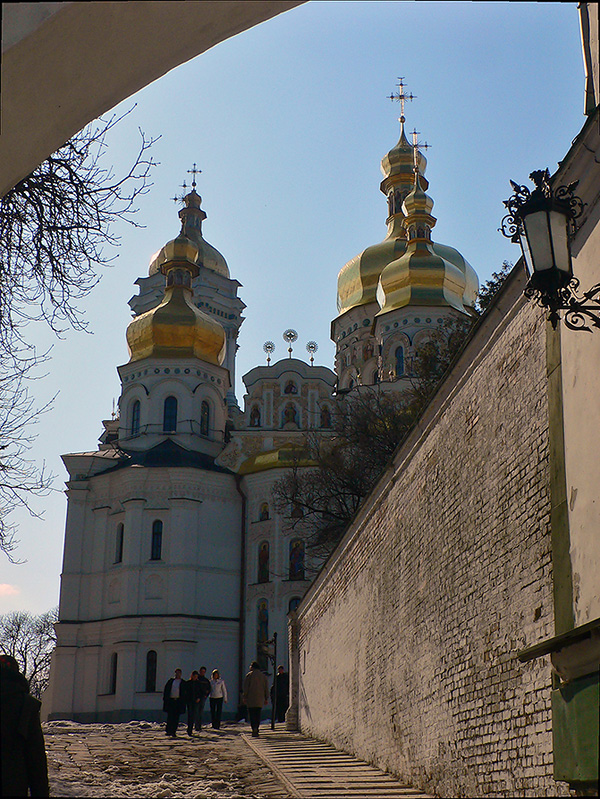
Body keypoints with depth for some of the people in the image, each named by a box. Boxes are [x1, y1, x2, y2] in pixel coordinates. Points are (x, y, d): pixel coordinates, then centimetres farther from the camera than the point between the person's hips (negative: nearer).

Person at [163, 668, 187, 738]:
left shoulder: (183, 683, 9)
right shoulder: (170, 681, 12)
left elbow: (185, 693, 8)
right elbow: (166, 690, 12)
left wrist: (184, 702, 0)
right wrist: (165, 699, 2)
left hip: (179, 701, 0)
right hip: (170, 700, 0)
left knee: (176, 718, 1)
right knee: (170, 716, -6)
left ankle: (174, 732, 7)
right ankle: (168, 731, -2)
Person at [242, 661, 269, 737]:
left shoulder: (249, 675, -2)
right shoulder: (263, 676, 11)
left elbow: (246, 687, -5)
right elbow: (266, 688, 11)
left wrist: (244, 697, -2)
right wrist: (266, 699, 15)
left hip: (250, 698, -4)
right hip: (260, 699, 4)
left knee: (252, 714, -5)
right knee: (258, 715, 10)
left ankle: (254, 728, -22)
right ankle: (256, 729, 8)